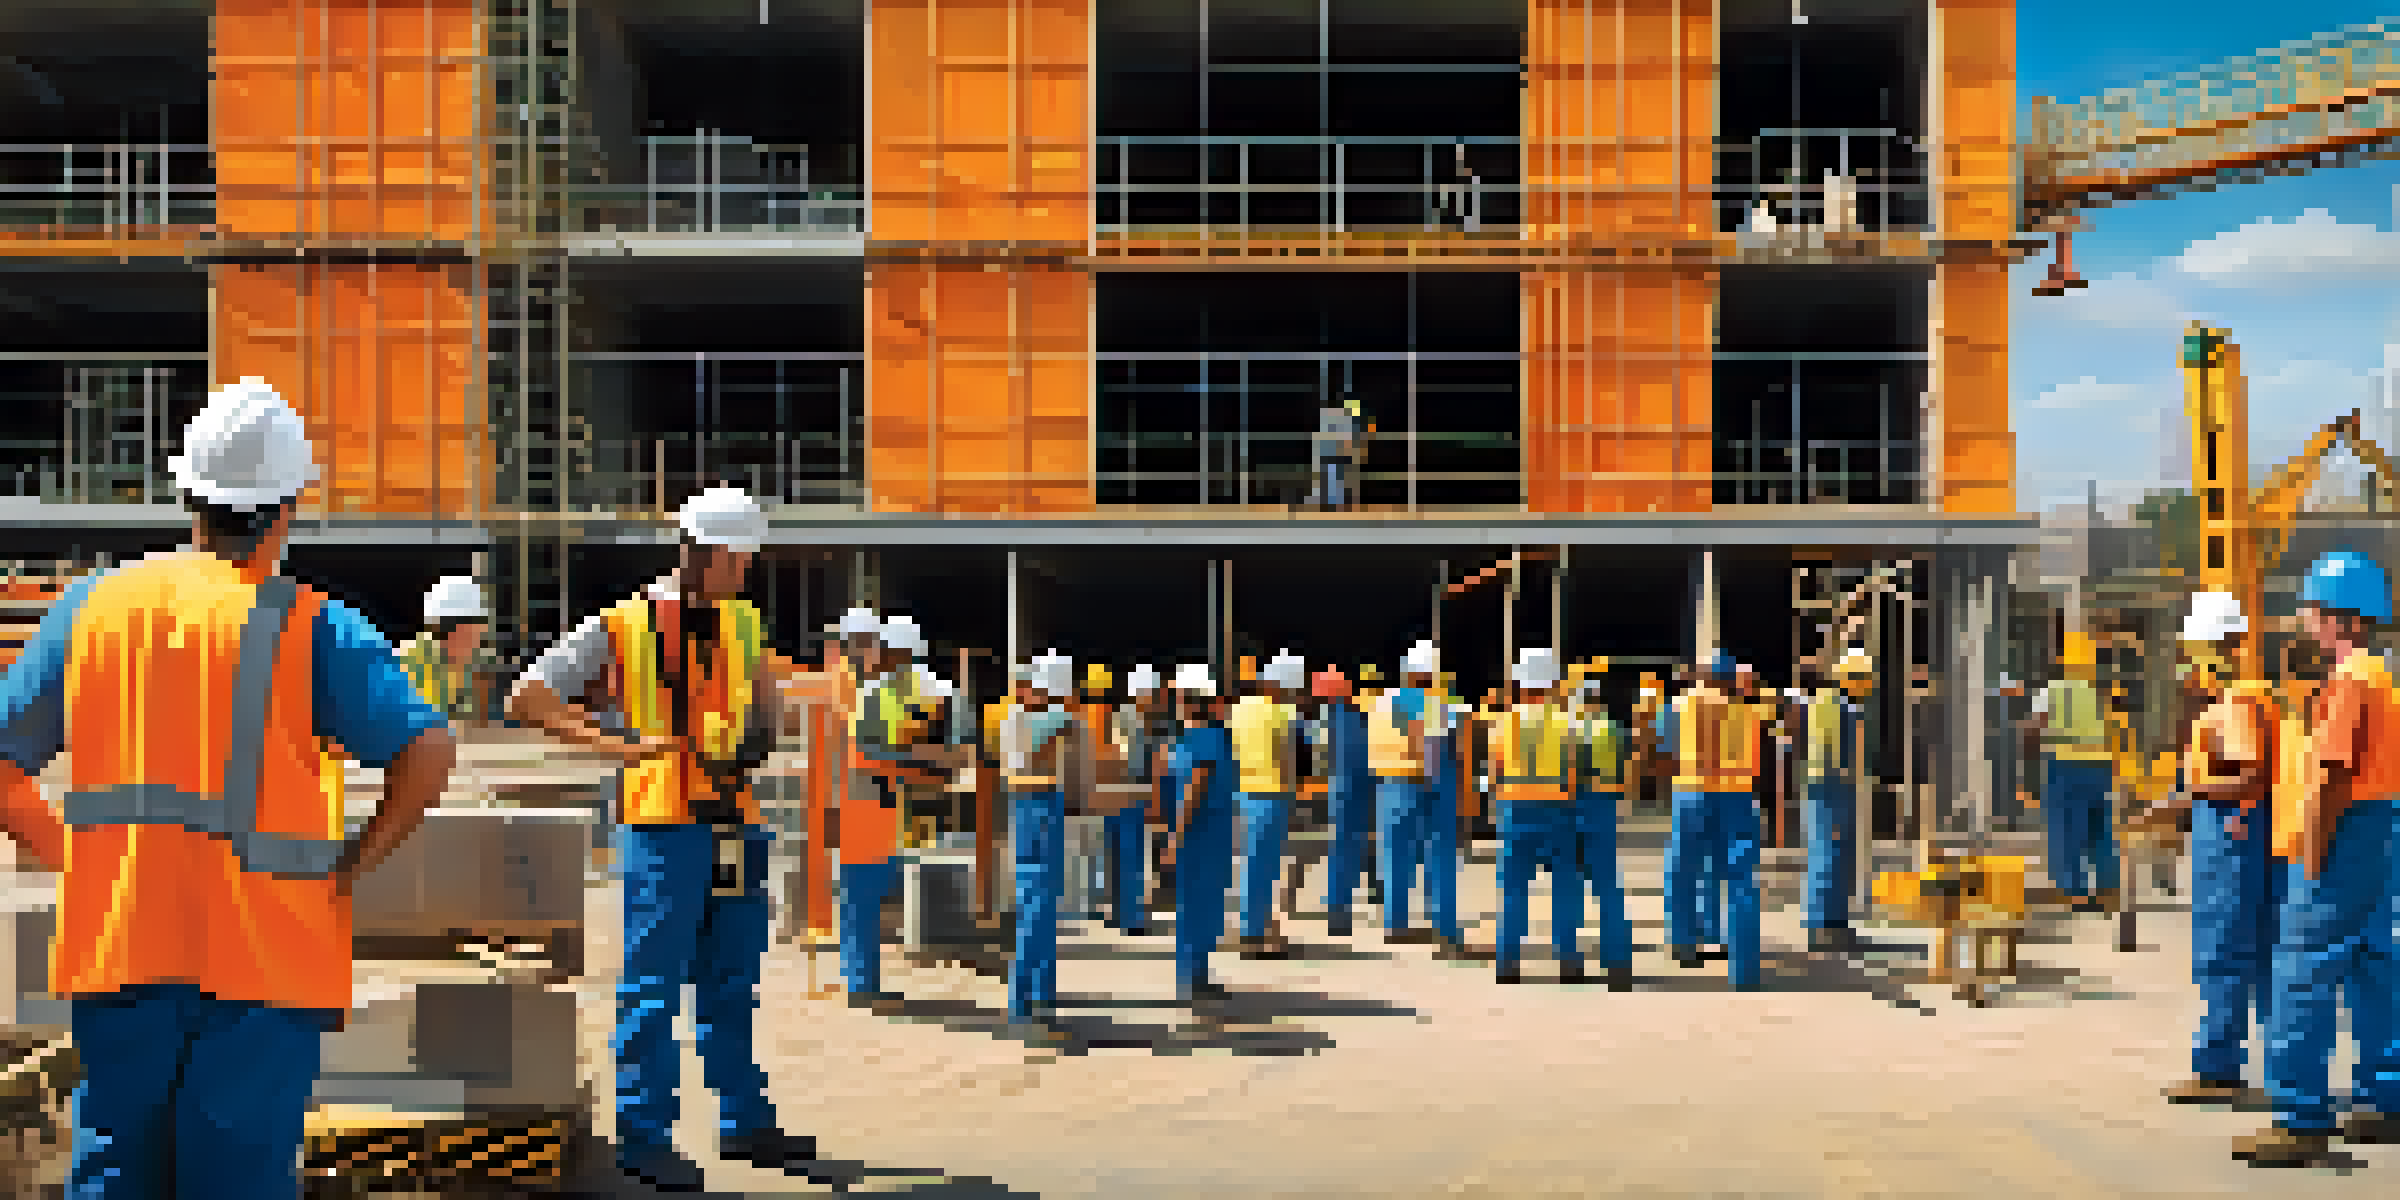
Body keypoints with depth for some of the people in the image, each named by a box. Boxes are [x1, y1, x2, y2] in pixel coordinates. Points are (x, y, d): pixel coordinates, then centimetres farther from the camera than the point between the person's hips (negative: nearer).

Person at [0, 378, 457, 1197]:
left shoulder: (94, 604, 6)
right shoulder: (309, 625, -6)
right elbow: (427, 752, -16)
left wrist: (66, 853, 15)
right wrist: (350, 867, -5)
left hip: (114, 941, 3)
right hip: (263, 947, -3)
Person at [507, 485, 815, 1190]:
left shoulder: (742, 621, 14)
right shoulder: (625, 622, -5)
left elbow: (766, 701, 29)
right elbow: (527, 698, -8)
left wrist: (764, 734, 7)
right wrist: (612, 745, -17)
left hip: (734, 817, 6)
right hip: (664, 820, -6)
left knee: (732, 980, 14)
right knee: (654, 983, -2)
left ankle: (745, 1123, 24)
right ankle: (643, 1136, 7)